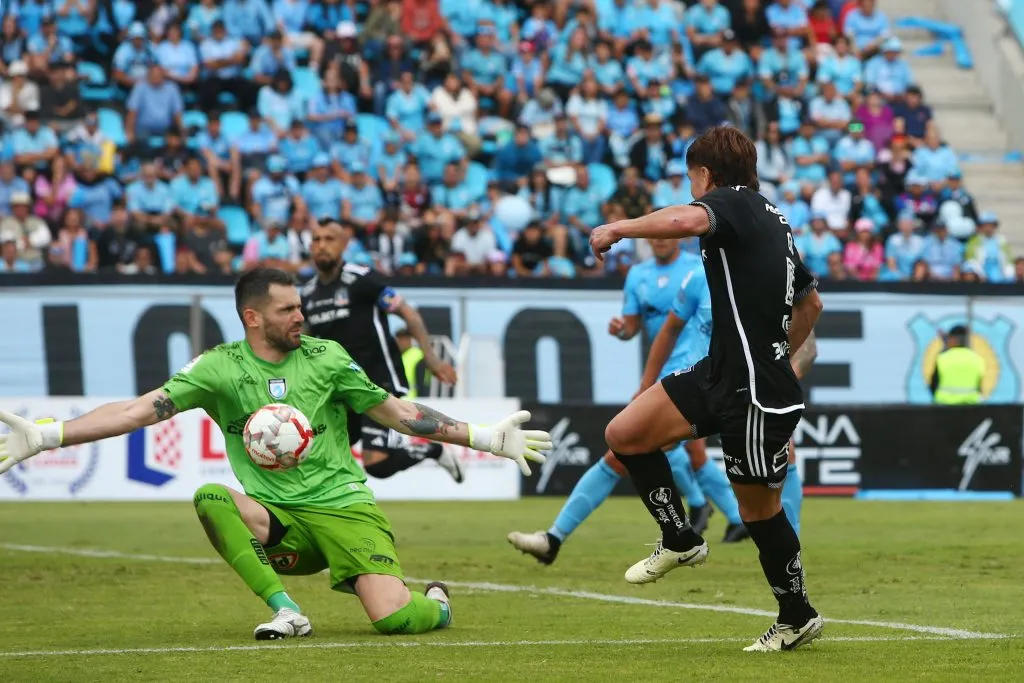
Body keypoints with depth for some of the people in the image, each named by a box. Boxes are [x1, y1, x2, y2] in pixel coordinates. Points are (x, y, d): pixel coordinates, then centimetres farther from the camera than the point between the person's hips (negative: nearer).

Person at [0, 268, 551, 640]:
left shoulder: (325, 358, 2)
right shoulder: (220, 368, -3)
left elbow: (396, 413, 10)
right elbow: (141, 410, -11)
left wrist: (487, 439, 9)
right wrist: (44, 437, -23)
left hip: (343, 507, -1)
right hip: (276, 520, 1)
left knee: (394, 618, -22)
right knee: (210, 498, -30)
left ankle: (434, 602, 18)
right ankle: (285, 610, -20)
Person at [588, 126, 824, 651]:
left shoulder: (733, 203, -12)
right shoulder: (771, 219, 15)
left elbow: (684, 220, -37)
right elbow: (810, 302, 27)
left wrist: (618, 228, -22)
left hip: (759, 396, -9)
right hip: (719, 373, 9)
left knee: (759, 511, 6)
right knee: (624, 434, 3)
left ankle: (798, 617, 24)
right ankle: (680, 541, 16)